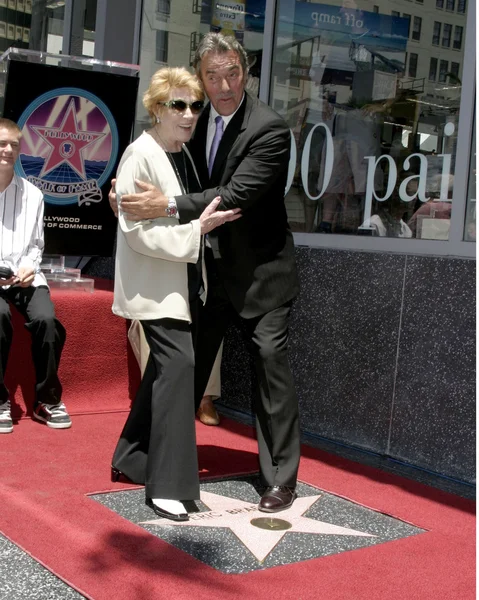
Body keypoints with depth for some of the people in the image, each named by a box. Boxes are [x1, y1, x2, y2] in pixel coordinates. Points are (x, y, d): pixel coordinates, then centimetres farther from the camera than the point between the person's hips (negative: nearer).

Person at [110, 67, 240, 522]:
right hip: (154, 283, -9)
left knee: (166, 365, 14)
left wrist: (206, 221, 8)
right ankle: (168, 485, -11)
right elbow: (135, 228, -21)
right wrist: (196, 228, -24)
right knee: (179, 362, -18)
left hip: (181, 280, 9)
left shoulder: (183, 153, 10)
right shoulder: (141, 156, -16)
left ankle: (131, 459, 30)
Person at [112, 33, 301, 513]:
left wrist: (169, 204, -32)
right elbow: (192, 181, 13)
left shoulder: (269, 129, -17)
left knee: (271, 367, -2)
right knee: (190, 362, 14)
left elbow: (236, 196, -26)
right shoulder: (199, 121, 3)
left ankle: (281, 479, 10)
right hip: (212, 266, 6)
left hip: (259, 269, -6)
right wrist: (129, 191, -5)